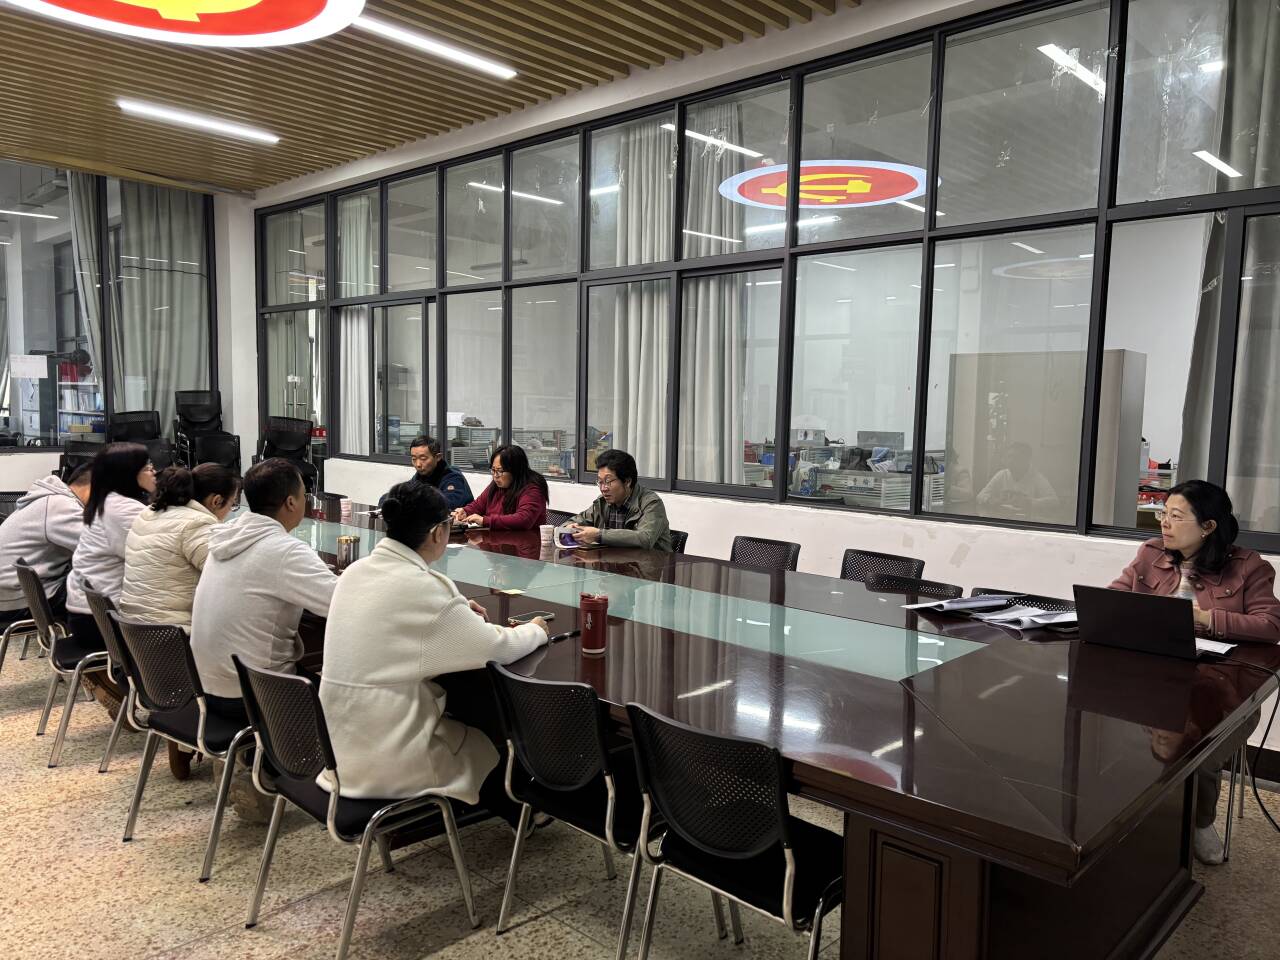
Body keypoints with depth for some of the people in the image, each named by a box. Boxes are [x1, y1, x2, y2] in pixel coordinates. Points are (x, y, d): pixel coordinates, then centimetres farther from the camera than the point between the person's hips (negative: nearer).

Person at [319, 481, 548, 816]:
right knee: (497, 746, 17)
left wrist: (455, 610, 13)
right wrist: (535, 630, 3)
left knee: (468, 719, 28)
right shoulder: (422, 586, -23)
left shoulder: (356, 571, 0)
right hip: (388, 760, -8)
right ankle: (518, 814, 43)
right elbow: (496, 649, -16)